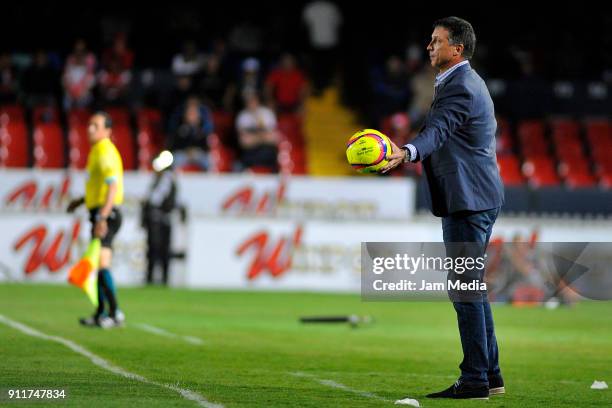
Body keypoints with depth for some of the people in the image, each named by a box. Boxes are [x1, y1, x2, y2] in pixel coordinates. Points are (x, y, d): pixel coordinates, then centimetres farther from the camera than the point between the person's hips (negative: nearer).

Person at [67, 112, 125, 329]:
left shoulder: (106, 152, -15)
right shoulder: (97, 150, 17)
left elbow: (113, 186, -26)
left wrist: (103, 217, -33)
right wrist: (81, 201, 29)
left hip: (106, 213, -11)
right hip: (99, 213, 11)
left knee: (101, 262, -17)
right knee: (98, 264, 14)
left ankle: (115, 312, -16)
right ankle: (101, 313, 21)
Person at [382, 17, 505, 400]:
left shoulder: (460, 86, -16)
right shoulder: (467, 82, 18)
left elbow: (438, 130, -35)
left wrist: (406, 152, -52)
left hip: (468, 201, -11)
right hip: (478, 199, 11)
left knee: (465, 286, -9)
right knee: (471, 284, 15)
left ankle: (475, 379, -8)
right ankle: (490, 373, 19)